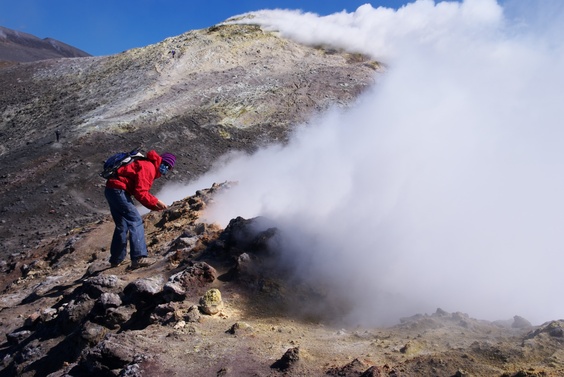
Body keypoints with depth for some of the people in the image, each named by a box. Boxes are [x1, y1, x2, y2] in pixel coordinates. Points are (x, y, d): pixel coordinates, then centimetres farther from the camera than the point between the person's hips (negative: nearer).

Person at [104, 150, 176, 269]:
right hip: (118, 190, -11)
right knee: (136, 221, -13)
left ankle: (117, 259, 24)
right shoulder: (148, 167, -13)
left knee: (122, 225, 16)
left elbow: (141, 191, 18)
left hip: (112, 190, 11)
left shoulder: (148, 166, 19)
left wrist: (154, 206, 8)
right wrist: (156, 202, -9)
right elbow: (140, 192, -19)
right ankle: (139, 258, -20)